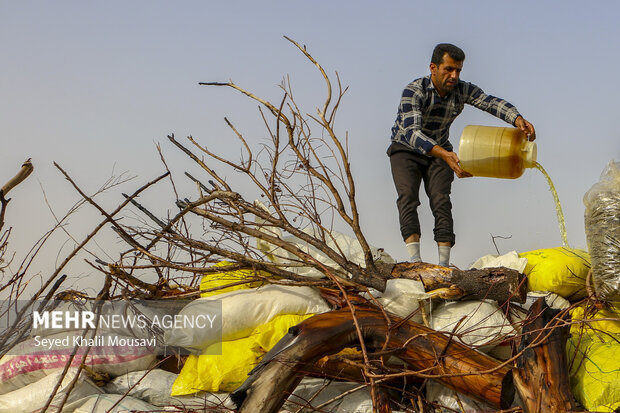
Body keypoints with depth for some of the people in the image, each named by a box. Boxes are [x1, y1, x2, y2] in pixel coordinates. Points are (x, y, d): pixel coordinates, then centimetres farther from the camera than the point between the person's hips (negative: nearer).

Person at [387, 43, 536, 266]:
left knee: (441, 201, -13)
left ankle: (444, 264, -17)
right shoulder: (414, 91, -29)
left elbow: (492, 102, -28)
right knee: (408, 198, -22)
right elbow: (411, 132, -41)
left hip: (440, 152, 3)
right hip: (406, 150, -3)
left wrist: (518, 119, -50)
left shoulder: (462, 90, -15)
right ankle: (414, 261, -28)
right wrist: (446, 155, -55)